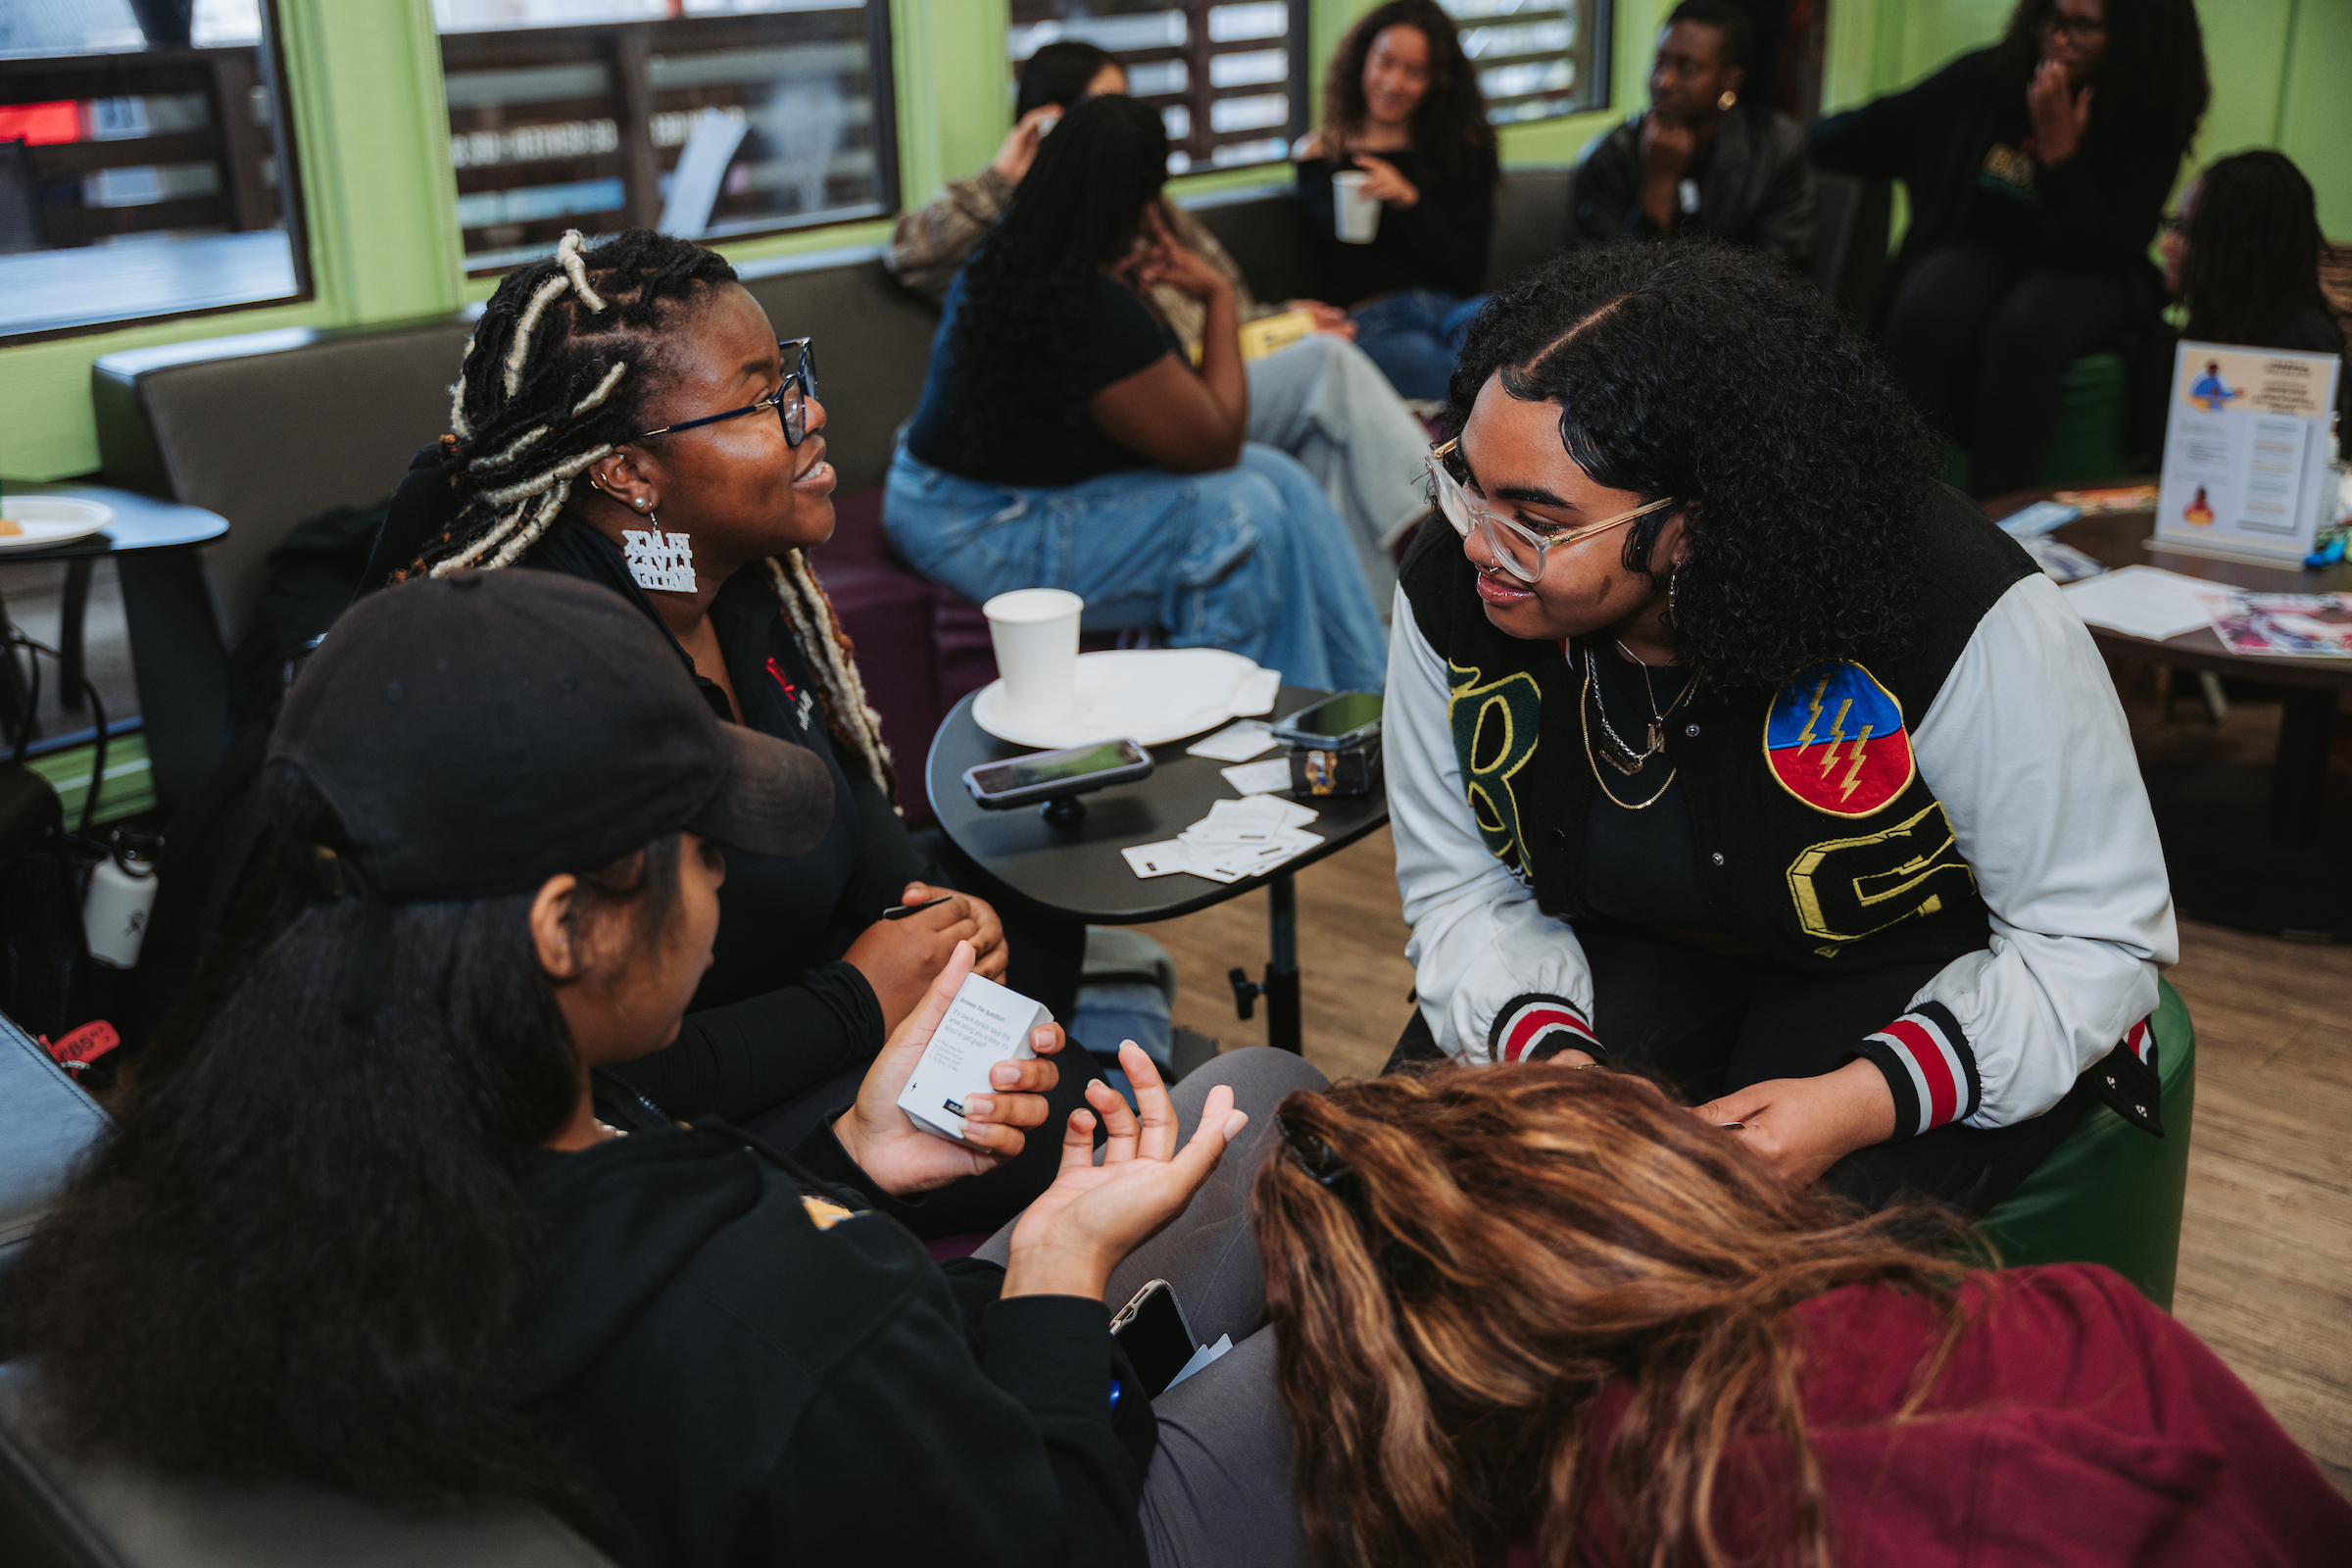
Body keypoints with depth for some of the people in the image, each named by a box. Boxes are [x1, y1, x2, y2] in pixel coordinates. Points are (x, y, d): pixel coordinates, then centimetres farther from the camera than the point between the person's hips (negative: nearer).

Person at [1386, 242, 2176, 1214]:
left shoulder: (1965, 623, -30)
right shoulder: (1451, 592, -16)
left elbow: (2096, 938, -19)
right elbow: (1465, 893, -4)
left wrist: (1858, 1102, -33)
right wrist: (1547, 1050, -26)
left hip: (1929, 978, -3)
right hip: (1639, 955, 4)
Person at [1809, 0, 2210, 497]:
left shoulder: (2151, 126, -11)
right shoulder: (1987, 77, -4)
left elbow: (2099, 252, -17)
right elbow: (1877, 130, 8)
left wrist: (2060, 152, -24)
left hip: (2081, 274, -2)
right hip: (1982, 248, 2)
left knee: (2023, 331, -37)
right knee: (1923, 312, -32)